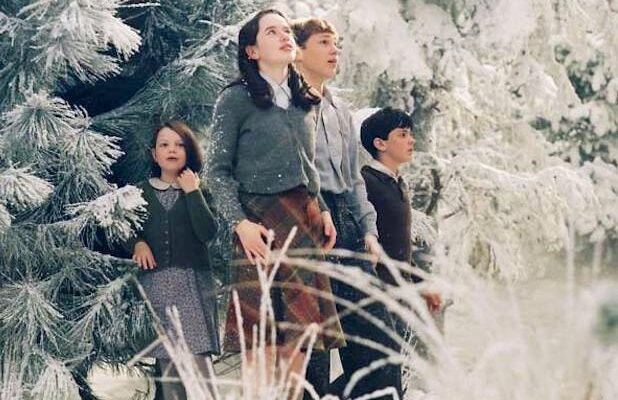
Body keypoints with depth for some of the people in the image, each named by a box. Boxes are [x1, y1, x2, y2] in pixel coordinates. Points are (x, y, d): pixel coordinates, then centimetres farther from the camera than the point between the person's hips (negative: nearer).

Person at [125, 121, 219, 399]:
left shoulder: (199, 190, 7)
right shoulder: (141, 192, 12)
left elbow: (208, 232, -8)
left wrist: (192, 192, -7)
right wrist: (137, 243, -7)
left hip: (193, 283, -2)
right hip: (155, 283, 2)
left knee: (199, 362, -13)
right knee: (166, 363, 2)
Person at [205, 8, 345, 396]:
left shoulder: (306, 101, 17)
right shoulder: (236, 99, -1)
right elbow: (218, 170, -4)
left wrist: (323, 210, 12)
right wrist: (240, 222, -14)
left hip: (304, 220, 5)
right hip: (260, 221, -5)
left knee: (301, 326, 0)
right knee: (262, 334, -8)